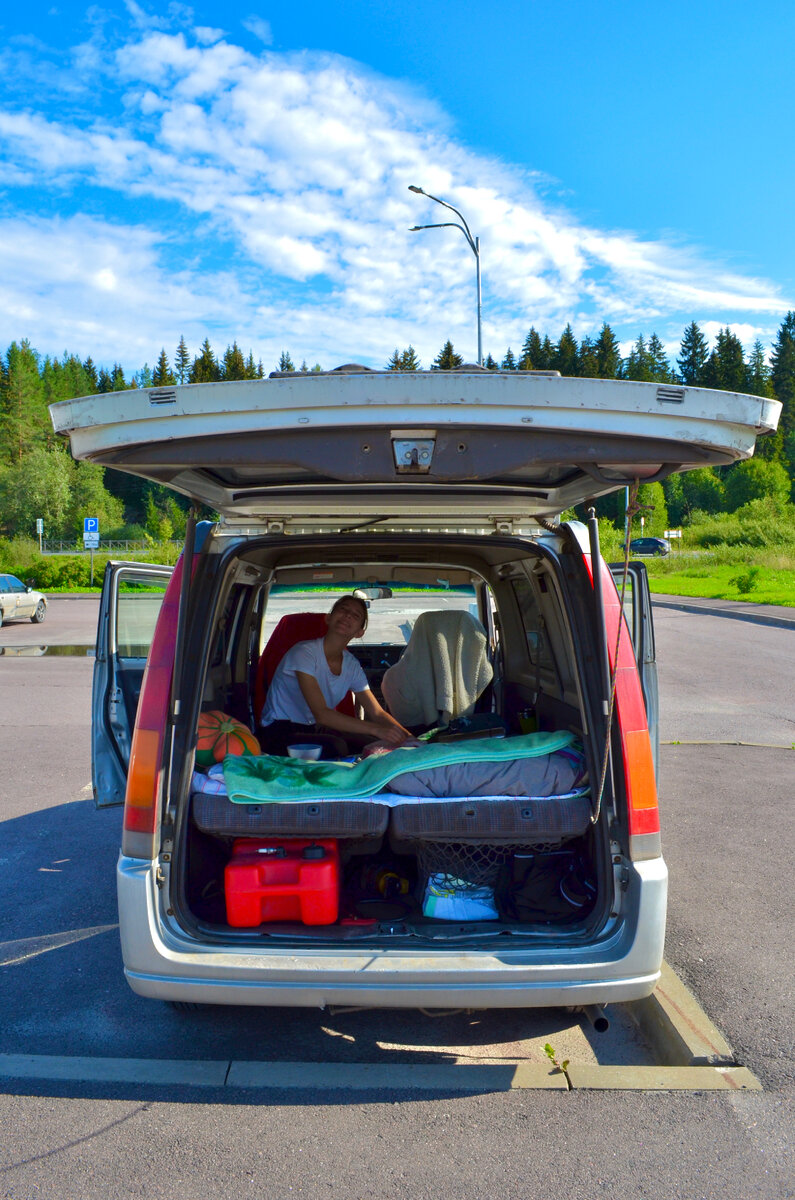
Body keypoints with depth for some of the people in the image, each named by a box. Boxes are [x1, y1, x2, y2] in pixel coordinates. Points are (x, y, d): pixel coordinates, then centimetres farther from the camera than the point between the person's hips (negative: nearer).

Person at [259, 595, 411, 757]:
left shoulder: (352, 665, 3)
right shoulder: (304, 652, -18)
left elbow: (377, 713, 5)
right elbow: (321, 714, -27)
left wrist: (408, 737, -14)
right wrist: (376, 730, -33)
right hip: (280, 732, -7)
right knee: (335, 746, -36)